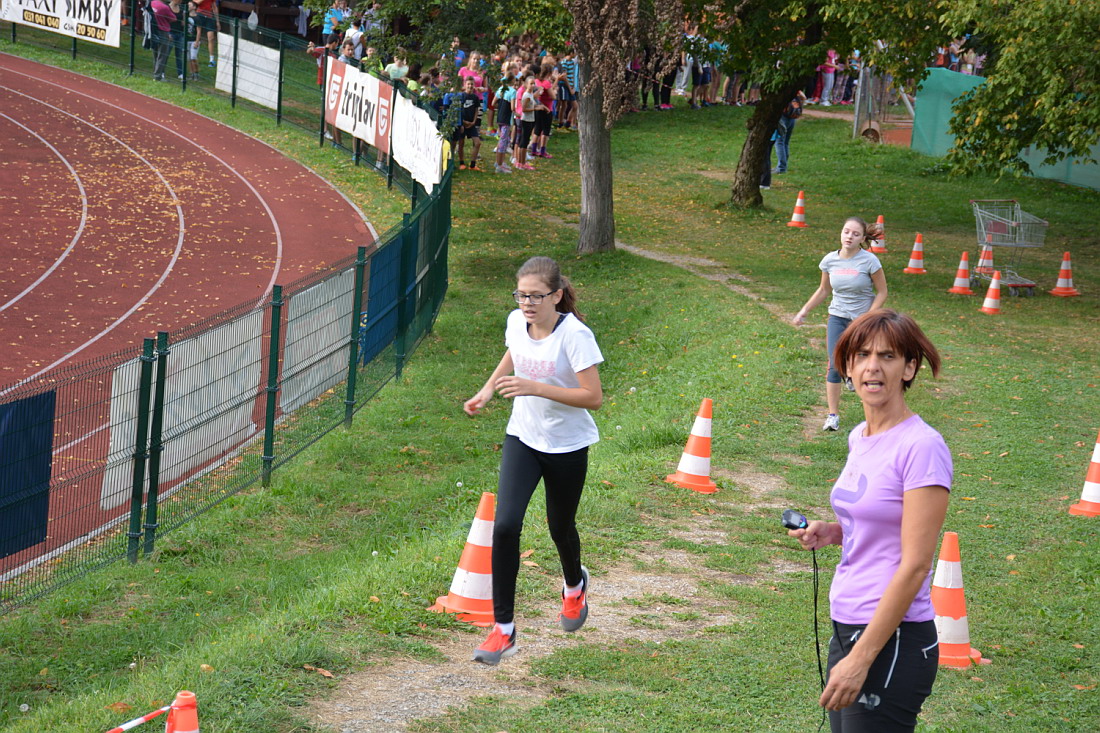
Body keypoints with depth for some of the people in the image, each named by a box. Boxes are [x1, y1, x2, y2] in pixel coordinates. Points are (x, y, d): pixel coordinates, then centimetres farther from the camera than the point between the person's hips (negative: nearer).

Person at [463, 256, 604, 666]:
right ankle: (503, 630, -6)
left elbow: (593, 397, -25)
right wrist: (487, 391, 3)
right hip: (523, 437, 4)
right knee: (505, 525, -13)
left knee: (561, 527, 15)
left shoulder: (574, 335, -24)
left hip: (567, 447, -4)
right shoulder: (516, 322, -7)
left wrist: (535, 388, -33)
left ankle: (574, 586, 53)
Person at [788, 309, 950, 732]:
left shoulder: (921, 447, -15)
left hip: (894, 641, -8)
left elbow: (914, 566, -18)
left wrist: (861, 658, -19)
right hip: (847, 629, 8)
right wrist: (832, 533, 4)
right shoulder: (860, 438, 10)